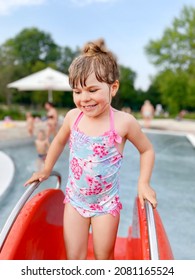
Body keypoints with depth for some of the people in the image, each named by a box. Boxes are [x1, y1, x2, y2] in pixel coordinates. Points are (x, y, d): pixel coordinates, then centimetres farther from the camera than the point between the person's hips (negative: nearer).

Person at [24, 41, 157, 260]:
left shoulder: (124, 122, -20)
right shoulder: (73, 117, -10)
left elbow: (147, 150, -3)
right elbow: (59, 141, 11)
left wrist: (143, 183, -10)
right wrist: (46, 170, 15)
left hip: (106, 202, -2)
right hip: (75, 199, 3)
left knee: (103, 258, 15)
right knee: (74, 258, 11)